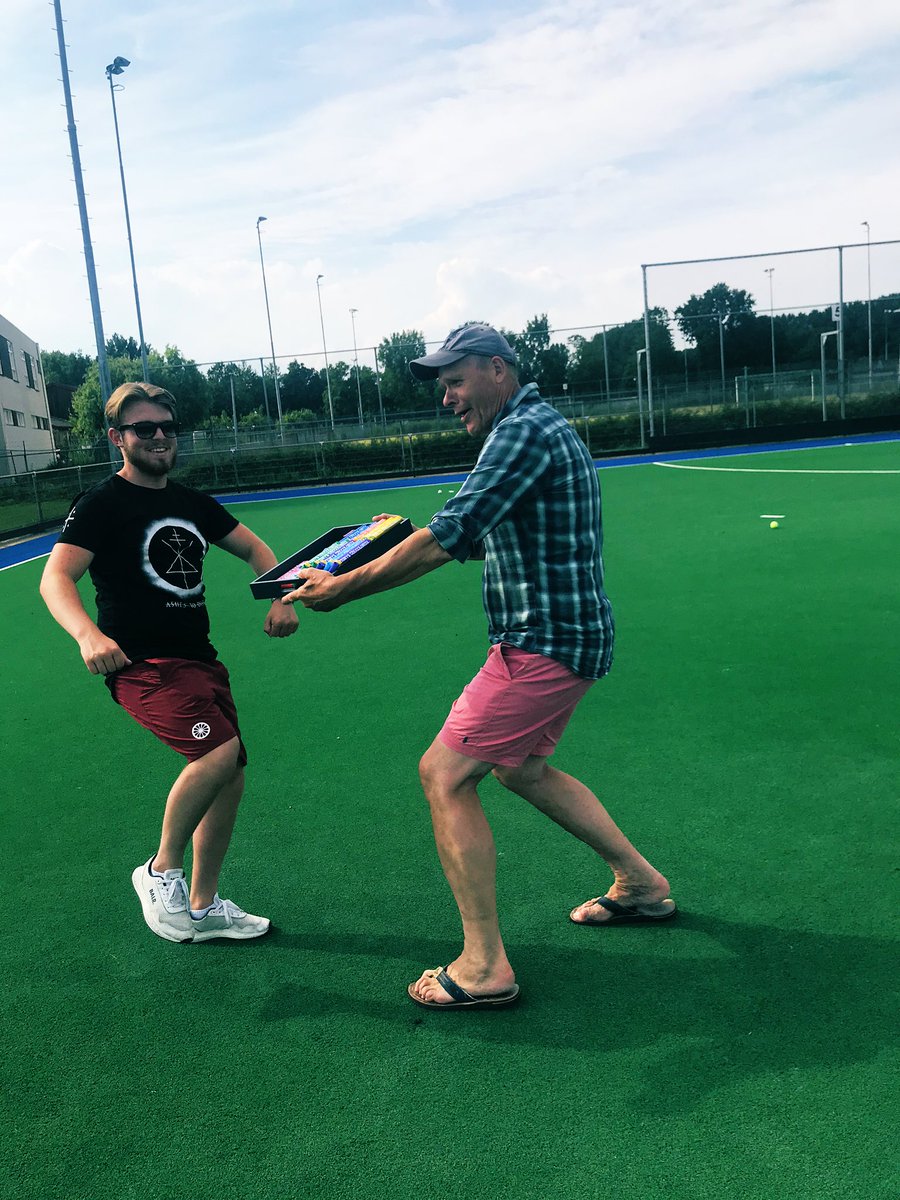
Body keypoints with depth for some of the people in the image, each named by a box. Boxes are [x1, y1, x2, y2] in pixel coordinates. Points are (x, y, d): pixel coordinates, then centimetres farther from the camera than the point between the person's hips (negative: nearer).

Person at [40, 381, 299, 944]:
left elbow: (255, 548, 21)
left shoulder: (193, 503, 14)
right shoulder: (103, 503, -5)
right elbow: (56, 576, -15)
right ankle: (162, 870, -2)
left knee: (230, 779, 7)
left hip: (198, 661, 7)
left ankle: (203, 908, 26)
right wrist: (88, 634, -36)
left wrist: (282, 599, 2)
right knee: (219, 752, -27)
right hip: (142, 664, -7)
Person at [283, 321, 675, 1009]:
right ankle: (641, 883, 36)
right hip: (569, 635, 11)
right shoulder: (542, 427, 17)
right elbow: (476, 541, 20)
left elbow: (448, 538, -25)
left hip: (543, 643, -11)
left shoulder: (525, 431, -16)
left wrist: (344, 588, -19)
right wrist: (402, 544, 8)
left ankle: (484, 966, -1)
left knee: (444, 774, -8)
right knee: (521, 768, 25)